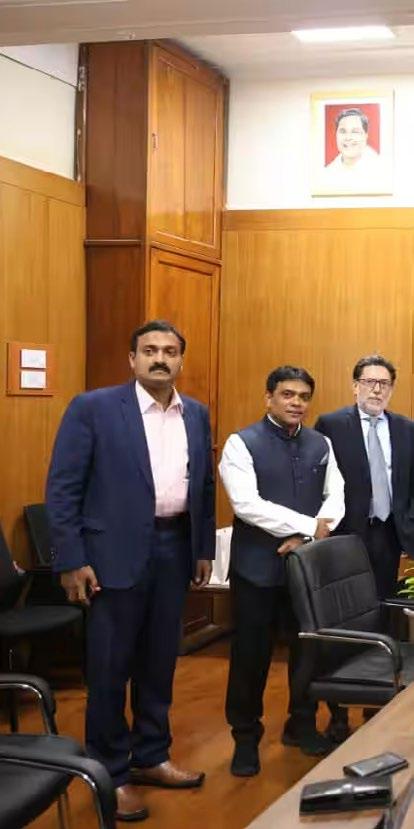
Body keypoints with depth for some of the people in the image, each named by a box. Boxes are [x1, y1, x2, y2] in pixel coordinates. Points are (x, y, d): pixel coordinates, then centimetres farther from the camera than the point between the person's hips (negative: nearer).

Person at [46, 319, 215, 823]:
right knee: (110, 667, 2)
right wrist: (71, 561, -13)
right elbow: (62, 488, -10)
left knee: (159, 662, 14)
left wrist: (204, 549, 14)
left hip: (174, 549, 5)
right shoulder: (93, 408, -8)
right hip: (116, 552, -5)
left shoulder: (196, 415, 8)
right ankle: (111, 774, 15)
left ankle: (150, 758, 29)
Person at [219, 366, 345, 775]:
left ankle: (302, 725, 33)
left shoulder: (321, 445, 8)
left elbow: (335, 497, 4)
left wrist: (311, 534, -15)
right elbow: (246, 504, -19)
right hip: (259, 567, -4)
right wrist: (310, 526, -20)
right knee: (251, 654, 5)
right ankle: (246, 737, 21)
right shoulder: (242, 443, -8)